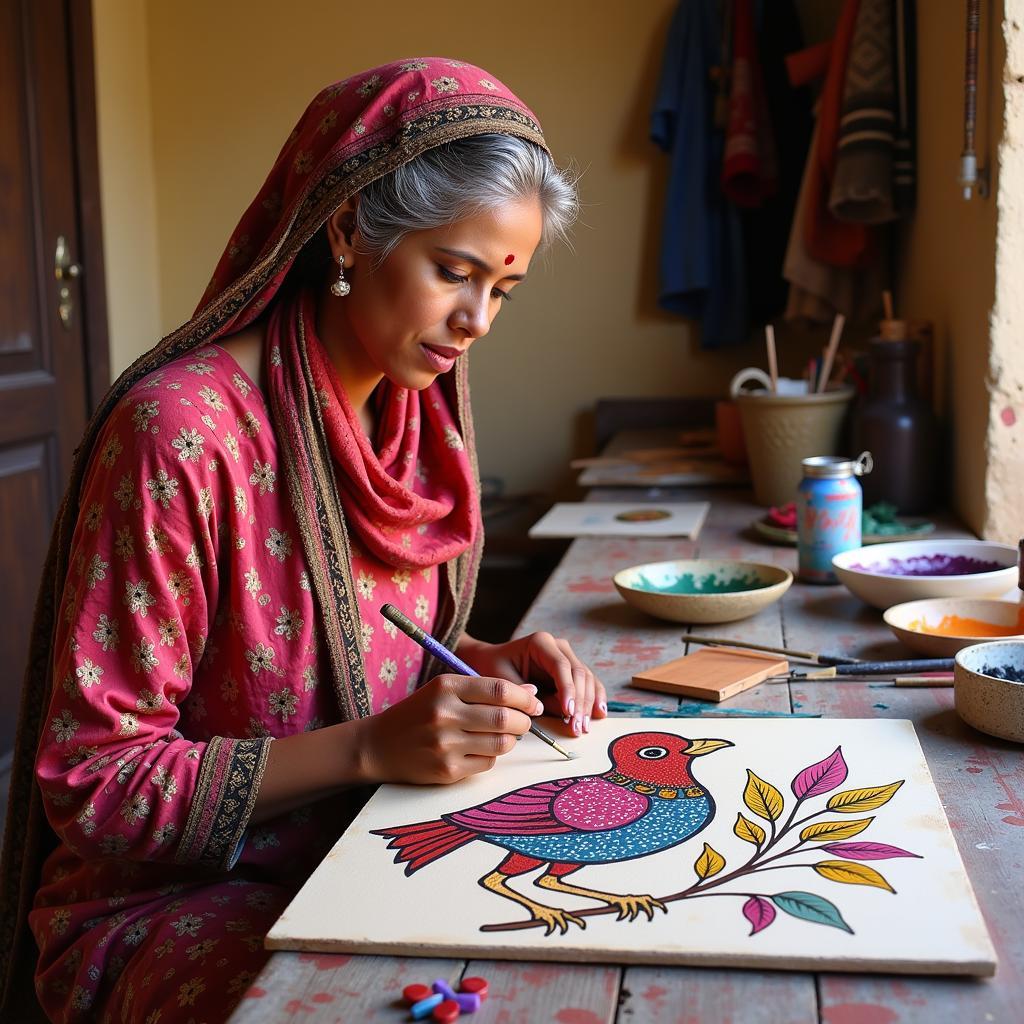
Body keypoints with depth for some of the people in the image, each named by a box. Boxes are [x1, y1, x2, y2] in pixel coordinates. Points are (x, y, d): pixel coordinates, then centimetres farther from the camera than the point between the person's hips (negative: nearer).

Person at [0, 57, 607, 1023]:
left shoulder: (414, 411, 2)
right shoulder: (181, 432, -22)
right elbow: (92, 784, -17)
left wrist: (484, 664, -5)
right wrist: (372, 747, -26)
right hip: (177, 904, -6)